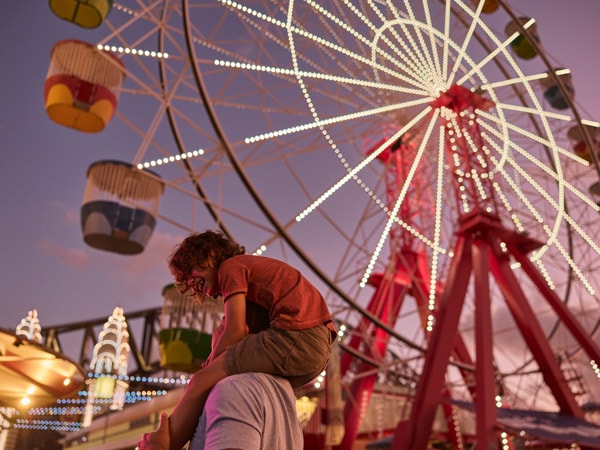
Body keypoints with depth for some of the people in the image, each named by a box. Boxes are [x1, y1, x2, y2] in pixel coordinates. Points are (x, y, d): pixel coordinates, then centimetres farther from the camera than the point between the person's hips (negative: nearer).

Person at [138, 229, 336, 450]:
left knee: (201, 382, -2)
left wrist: (210, 365, 8)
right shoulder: (255, 267, 31)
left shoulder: (230, 266, 4)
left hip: (296, 335, -10)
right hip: (319, 347, 10)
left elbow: (236, 330, -6)